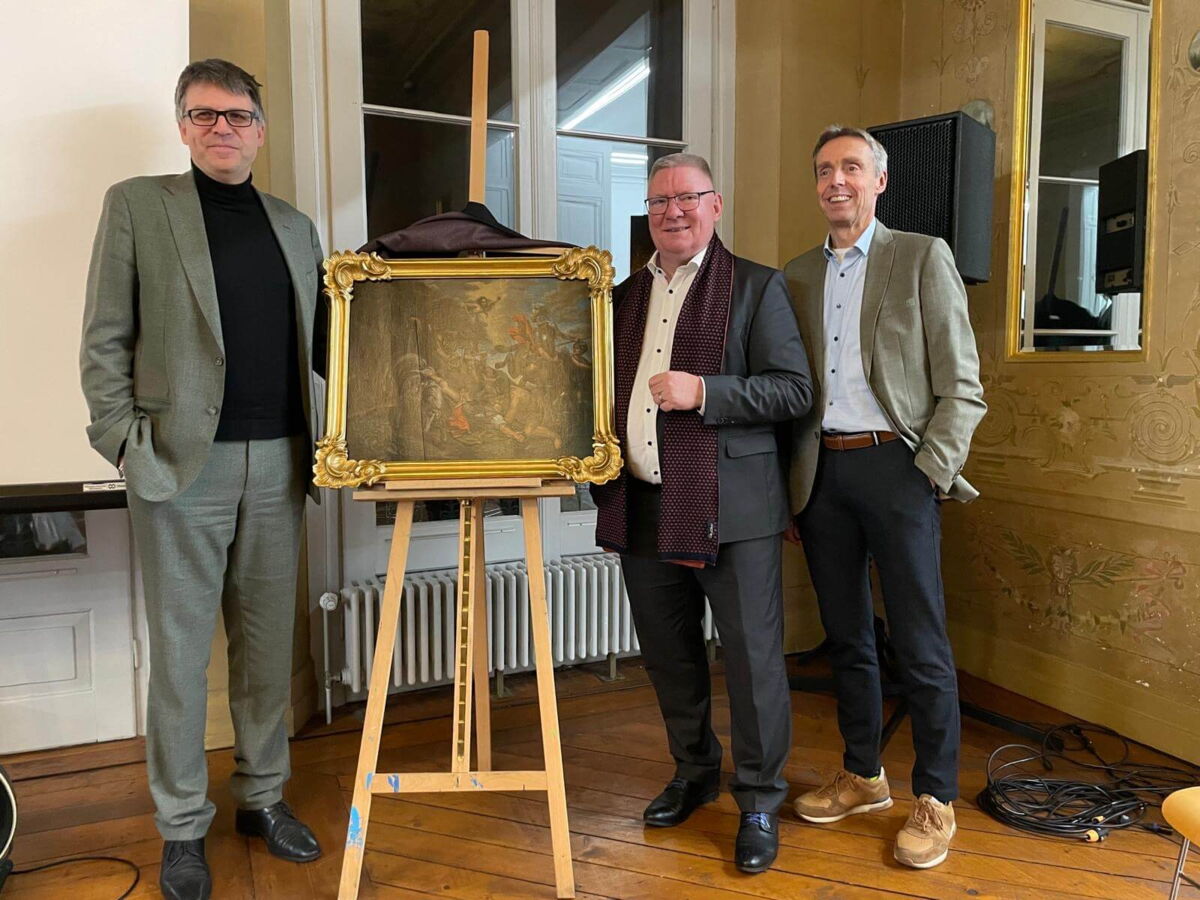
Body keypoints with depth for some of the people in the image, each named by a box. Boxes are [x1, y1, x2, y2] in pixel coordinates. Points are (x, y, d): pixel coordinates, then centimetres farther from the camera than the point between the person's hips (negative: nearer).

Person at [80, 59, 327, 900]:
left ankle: (263, 795, 28)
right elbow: (104, 341, 1)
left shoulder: (294, 225, 15)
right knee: (180, 647, 5)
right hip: (185, 460, -3)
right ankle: (182, 824, 21)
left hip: (277, 461, 4)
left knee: (269, 639, 11)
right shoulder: (137, 204, 4)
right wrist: (123, 442, -7)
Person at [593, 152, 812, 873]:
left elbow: (795, 389, -8)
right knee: (669, 656, 16)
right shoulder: (625, 295, 16)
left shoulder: (757, 287, -1)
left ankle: (760, 801, 21)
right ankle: (694, 773, 37)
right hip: (643, 507, 6)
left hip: (729, 509, -5)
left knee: (752, 657, 2)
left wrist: (703, 392, -19)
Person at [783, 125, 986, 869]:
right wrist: (791, 488, 8)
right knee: (847, 636, 13)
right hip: (821, 471, 5)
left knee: (921, 646, 1)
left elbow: (961, 384, -3)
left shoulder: (923, 257, 1)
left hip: (895, 465, -4)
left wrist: (930, 474, -11)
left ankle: (936, 799, 18)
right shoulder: (798, 275, 14)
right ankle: (863, 776, 29)